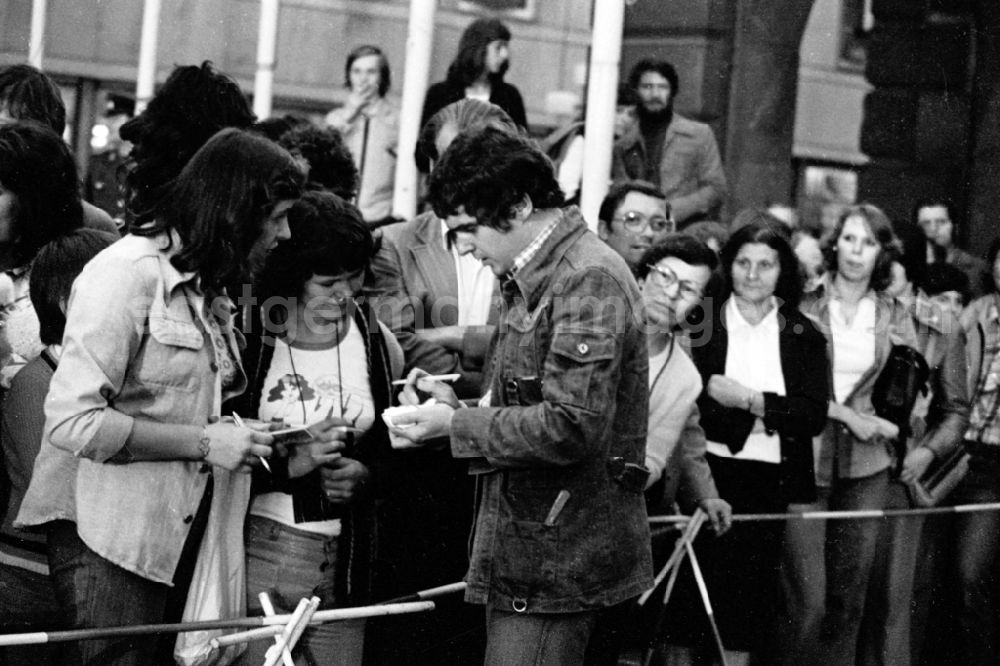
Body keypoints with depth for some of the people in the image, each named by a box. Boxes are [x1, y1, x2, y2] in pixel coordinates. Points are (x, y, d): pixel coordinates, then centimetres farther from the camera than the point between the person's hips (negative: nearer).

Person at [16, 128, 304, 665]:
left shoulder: (206, 292, 14)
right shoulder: (129, 273, -13)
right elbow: (73, 420, -21)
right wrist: (202, 443, -18)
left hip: (180, 537, 8)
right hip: (110, 540, -8)